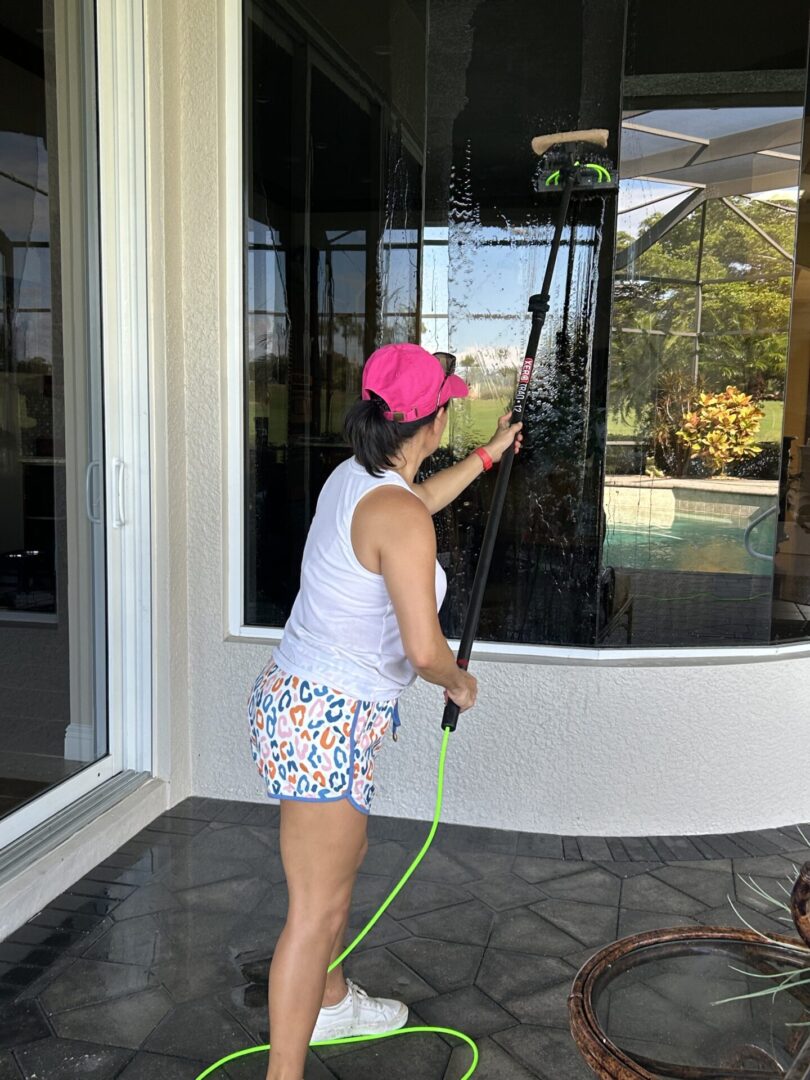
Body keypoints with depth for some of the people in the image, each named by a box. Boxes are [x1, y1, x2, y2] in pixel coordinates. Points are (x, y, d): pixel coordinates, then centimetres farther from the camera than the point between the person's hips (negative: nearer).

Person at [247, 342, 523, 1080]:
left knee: (345, 859, 27)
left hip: (302, 704, 10)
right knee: (318, 908, 0)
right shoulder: (397, 514, -23)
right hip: (326, 723, -10)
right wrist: (459, 681, -5)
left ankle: (331, 1002, 49)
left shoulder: (356, 479, 5)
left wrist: (488, 457, 40)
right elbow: (423, 649, -28)